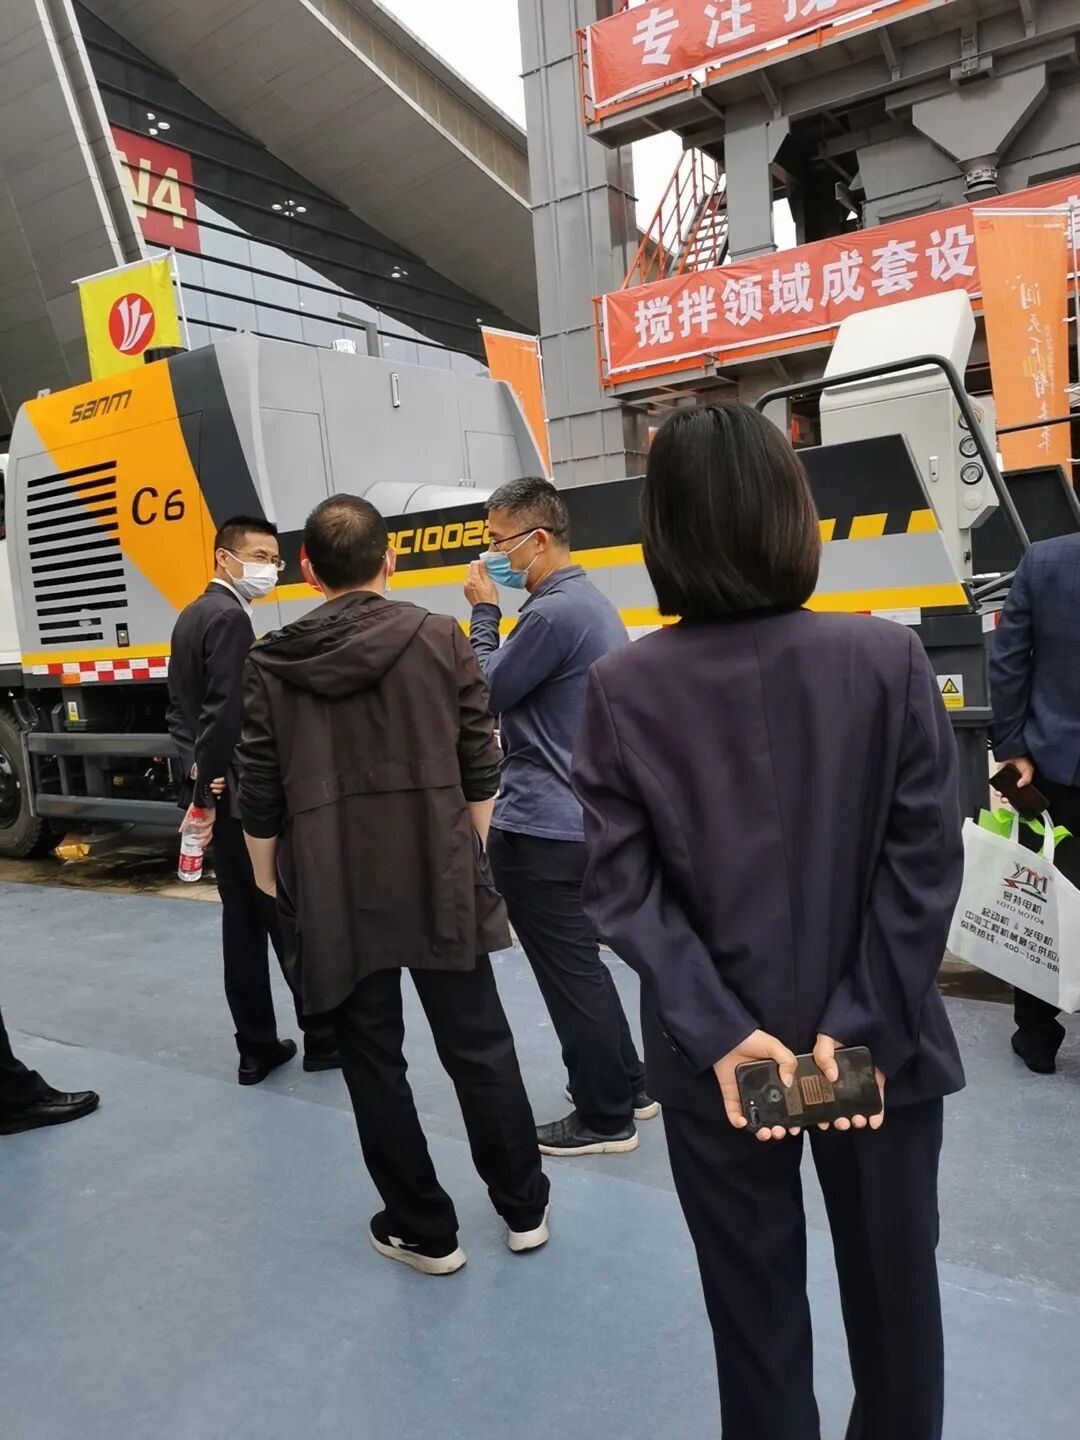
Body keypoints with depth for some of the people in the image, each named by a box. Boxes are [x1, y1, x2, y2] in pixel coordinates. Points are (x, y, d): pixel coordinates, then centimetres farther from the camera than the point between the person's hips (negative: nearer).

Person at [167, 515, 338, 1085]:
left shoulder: (191, 616, 15)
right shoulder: (230, 617, -15)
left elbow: (179, 707, 17)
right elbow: (226, 713, -23)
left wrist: (195, 770, 10)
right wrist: (211, 786, -19)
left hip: (213, 794, 10)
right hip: (240, 795, -10)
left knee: (243, 919, 12)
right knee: (289, 915, 2)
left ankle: (257, 1047, 19)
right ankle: (323, 1036, 13)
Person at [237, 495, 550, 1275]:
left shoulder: (272, 662, -1)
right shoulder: (440, 638, -3)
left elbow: (260, 797, 1)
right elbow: (481, 770, -1)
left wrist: (270, 884, 16)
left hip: (333, 892, 0)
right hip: (438, 880, 1)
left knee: (373, 1061, 13)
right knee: (480, 1047, 14)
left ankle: (425, 1232, 26)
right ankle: (525, 1209, 29)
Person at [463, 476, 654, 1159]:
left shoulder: (553, 613, -20)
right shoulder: (595, 603, 11)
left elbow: (483, 695, -10)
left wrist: (484, 613, -4)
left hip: (542, 827, -10)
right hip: (583, 816, 10)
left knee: (570, 975, 3)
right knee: (582, 965, 21)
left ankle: (605, 1118, 17)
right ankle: (627, 1088, 33)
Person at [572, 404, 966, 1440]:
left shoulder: (621, 689, -12)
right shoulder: (889, 659, -12)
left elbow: (623, 886, -13)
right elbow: (925, 861, -12)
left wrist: (719, 1033, -11)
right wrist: (859, 1024, -9)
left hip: (714, 1057, 0)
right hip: (880, 1045, 1)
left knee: (753, 1306, 20)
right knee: (892, 1290, 24)